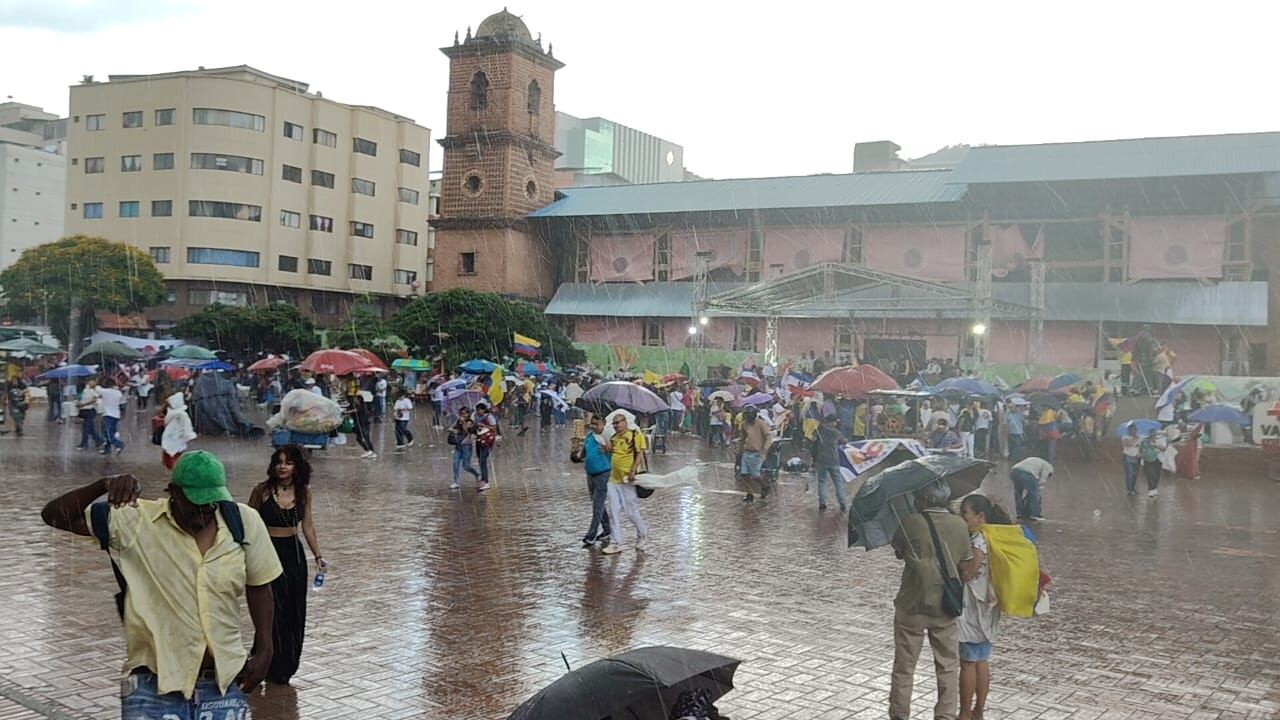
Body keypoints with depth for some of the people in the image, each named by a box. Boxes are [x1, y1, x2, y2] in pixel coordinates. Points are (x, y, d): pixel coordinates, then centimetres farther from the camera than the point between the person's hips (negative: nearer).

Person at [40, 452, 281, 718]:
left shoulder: (244, 522, -2)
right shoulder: (136, 522, -7)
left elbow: (258, 585, 11)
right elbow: (55, 516, -10)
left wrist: (264, 649, 5)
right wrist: (103, 485, -27)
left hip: (224, 683, 2)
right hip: (154, 687, -2)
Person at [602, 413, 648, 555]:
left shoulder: (635, 435, -5)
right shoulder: (613, 438, 15)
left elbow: (639, 453, -11)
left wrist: (633, 471, -21)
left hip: (628, 480, -6)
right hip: (614, 480, 6)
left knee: (631, 512, -1)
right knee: (613, 512, 3)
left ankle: (642, 532, 27)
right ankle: (615, 544, 8)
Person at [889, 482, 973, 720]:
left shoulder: (910, 523, -13)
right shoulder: (960, 526, -3)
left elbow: (897, 550, 1)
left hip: (912, 607, -2)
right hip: (945, 610, 2)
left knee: (904, 667, 11)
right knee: (948, 668, 13)